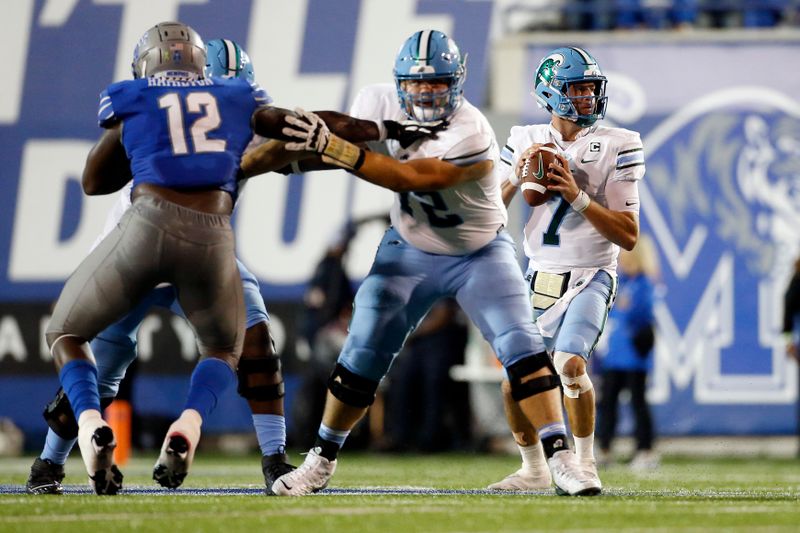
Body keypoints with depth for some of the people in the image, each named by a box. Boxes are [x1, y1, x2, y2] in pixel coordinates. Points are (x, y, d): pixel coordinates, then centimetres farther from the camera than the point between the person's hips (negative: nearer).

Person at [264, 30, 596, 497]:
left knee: (521, 347, -18)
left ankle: (561, 459, -15)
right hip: (411, 251, 4)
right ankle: (322, 461, 15)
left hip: (481, 253, -4)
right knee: (362, 357, 0)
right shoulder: (381, 103, -14)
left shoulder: (471, 136, -33)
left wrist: (331, 147, -43)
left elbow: (408, 177, -39)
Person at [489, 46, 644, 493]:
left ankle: (585, 463, -7)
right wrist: (517, 175, -14)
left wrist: (578, 197, -22)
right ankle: (532, 468, 22)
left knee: (569, 363, -24)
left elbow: (628, 236, -11)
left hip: (591, 277, -4)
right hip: (539, 278, 4)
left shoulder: (615, 147, -6)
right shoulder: (526, 142, 4)